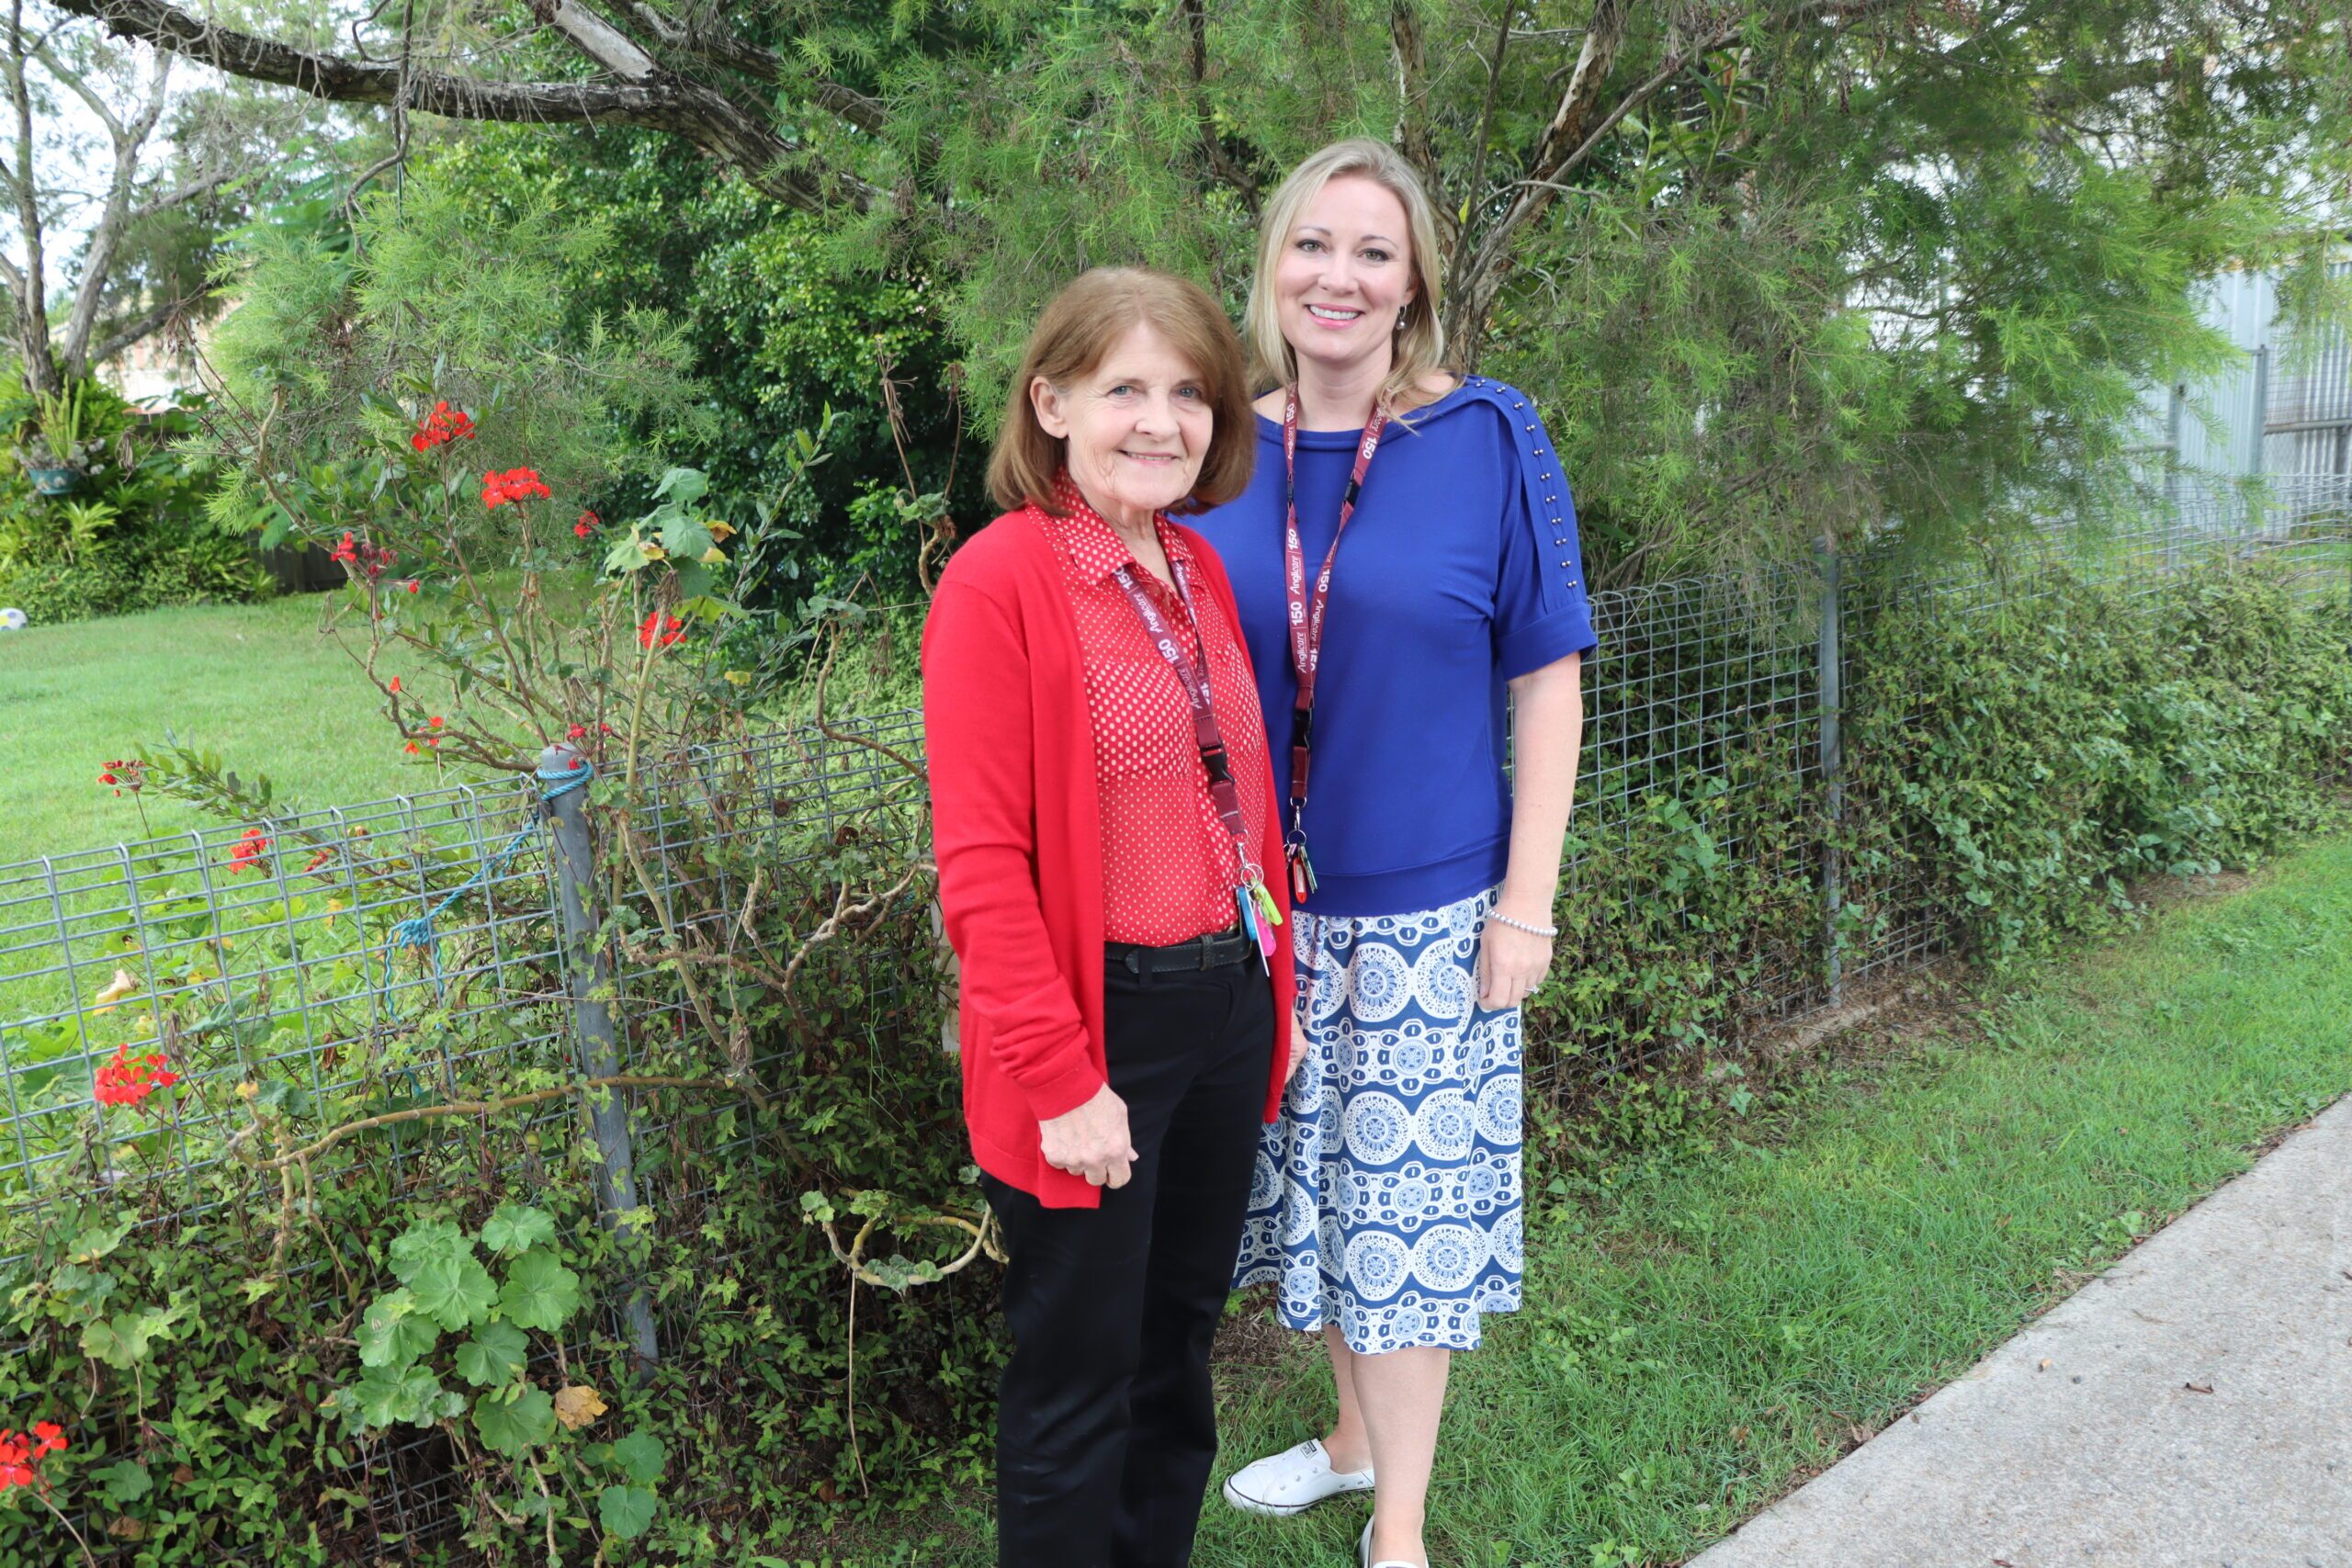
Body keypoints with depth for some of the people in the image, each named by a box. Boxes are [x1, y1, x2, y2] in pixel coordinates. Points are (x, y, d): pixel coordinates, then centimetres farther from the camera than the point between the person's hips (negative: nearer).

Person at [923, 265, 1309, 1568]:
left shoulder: (1198, 571, 8)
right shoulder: (998, 580, -15)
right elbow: (980, 863, -17)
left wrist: (1274, 984, 11)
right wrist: (1060, 1079, -18)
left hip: (1230, 1007, 7)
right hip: (1100, 1027, -7)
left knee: (1180, 1336, 23)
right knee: (1082, 1377, 10)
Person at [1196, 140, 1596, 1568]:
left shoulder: (1486, 438, -8)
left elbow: (1548, 678, -6)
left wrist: (1527, 903, -9)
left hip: (1425, 903, -3)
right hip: (1269, 903, 4)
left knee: (1408, 1204, 7)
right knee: (1318, 1184, 17)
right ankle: (1356, 1438, 42)